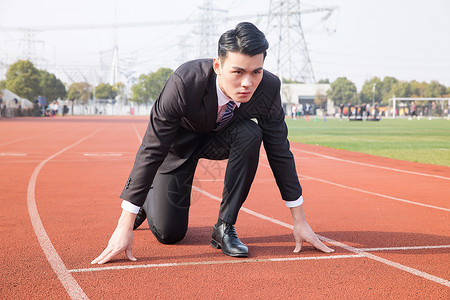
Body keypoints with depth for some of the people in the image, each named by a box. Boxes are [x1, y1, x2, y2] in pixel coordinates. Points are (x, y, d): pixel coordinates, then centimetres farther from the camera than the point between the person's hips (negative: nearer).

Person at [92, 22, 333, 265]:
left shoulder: (268, 88, -29)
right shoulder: (185, 82, -39)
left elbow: (280, 153, -17)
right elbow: (151, 151, -37)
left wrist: (300, 221, -14)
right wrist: (124, 227, -38)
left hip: (221, 136, 3)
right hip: (180, 140, -2)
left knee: (251, 135, -32)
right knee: (169, 233, -4)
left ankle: (225, 227, -18)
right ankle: (147, 194, 32)